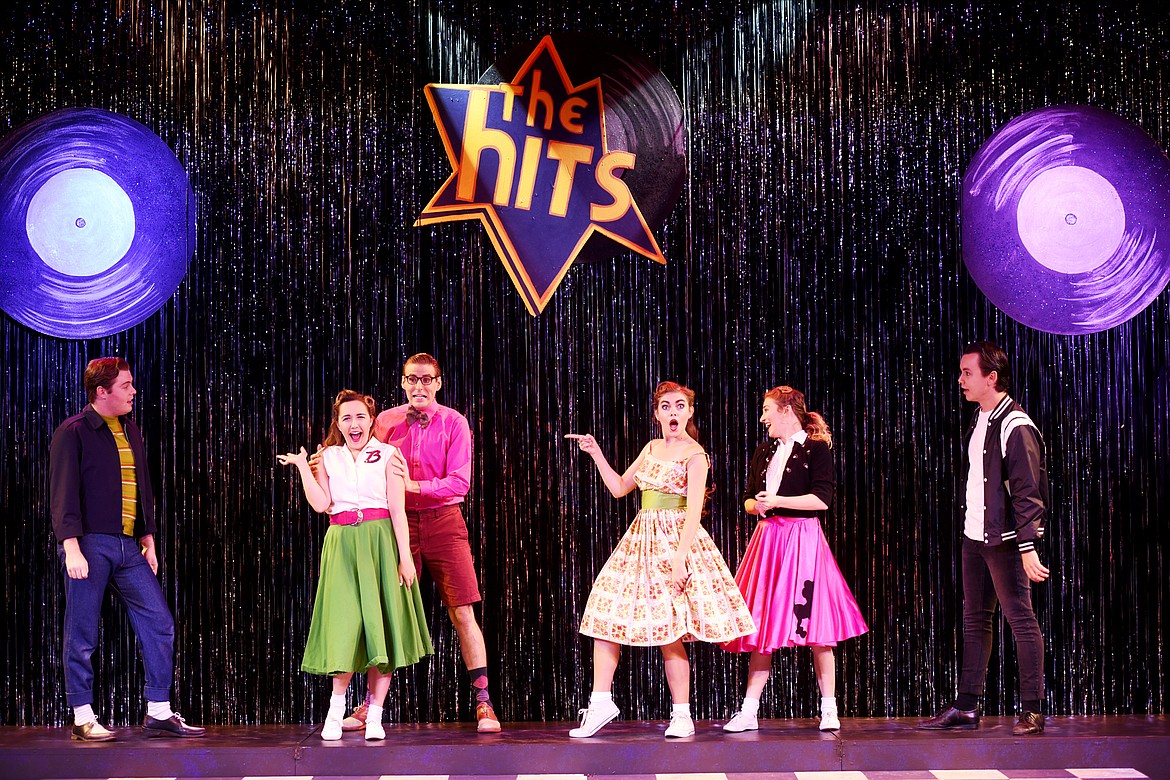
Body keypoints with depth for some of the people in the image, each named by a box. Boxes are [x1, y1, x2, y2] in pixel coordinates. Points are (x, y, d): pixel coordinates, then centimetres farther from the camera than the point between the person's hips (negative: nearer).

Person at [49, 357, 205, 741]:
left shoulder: (130, 432, 17)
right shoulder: (73, 432, -4)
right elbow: (64, 492, -10)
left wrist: (148, 539, 18)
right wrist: (71, 547, -18)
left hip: (128, 547, 7)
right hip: (90, 545, -7)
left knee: (159, 623, 2)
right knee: (82, 634, -1)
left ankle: (159, 713, 8)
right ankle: (82, 719, 7)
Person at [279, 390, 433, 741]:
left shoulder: (387, 455, 4)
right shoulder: (328, 458, 12)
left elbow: (398, 509, -1)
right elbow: (321, 504, -1)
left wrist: (405, 556, -7)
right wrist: (302, 465, -2)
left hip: (380, 544, -1)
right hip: (342, 546, 1)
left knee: (381, 627, -1)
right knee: (345, 623, -7)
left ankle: (375, 715, 5)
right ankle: (336, 711, 7)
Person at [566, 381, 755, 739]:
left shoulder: (694, 454, -7)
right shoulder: (651, 449, 14)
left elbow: (693, 512, -14)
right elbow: (619, 488, 22)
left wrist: (679, 559, -22)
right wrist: (596, 454, 14)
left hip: (676, 540, -7)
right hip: (641, 540, 7)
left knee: (667, 631, -10)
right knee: (606, 614, 1)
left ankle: (682, 716, -2)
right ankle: (600, 702, 6)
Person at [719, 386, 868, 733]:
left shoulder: (816, 448, -2)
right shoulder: (763, 452, 17)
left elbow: (822, 498, -11)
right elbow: (748, 499, 21)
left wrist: (777, 501, -12)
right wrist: (756, 505, -2)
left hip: (803, 539, -5)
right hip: (767, 539, 6)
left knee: (814, 627, -6)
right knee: (762, 626, 2)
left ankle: (829, 710, 3)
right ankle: (748, 712, 2)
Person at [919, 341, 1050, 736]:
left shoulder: (1015, 426, -15)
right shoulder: (979, 420, 11)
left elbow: (1027, 493, -19)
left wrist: (1028, 548, -23)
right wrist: (970, 522, 16)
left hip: (1004, 540, -9)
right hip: (974, 537, 9)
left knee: (1021, 620, -3)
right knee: (974, 621, 12)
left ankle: (1032, 710, 2)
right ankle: (967, 707, 17)